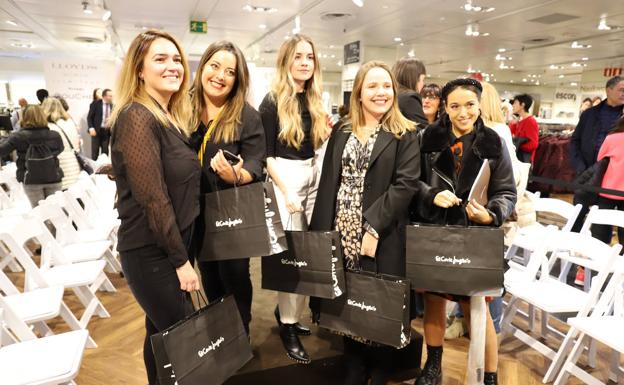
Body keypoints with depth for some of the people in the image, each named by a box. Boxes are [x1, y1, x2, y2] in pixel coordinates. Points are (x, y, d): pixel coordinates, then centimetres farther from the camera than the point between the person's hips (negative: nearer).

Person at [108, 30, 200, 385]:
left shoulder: (171, 117, 10)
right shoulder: (137, 117, -17)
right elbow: (153, 198, -22)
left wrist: (182, 251, 14)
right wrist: (181, 259, -17)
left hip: (172, 246, 8)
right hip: (152, 252, -8)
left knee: (162, 332, 20)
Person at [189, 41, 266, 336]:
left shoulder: (247, 116, -10)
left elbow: (255, 162, -14)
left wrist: (237, 175, -36)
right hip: (196, 211, 4)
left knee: (234, 276, 7)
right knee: (209, 277, 20)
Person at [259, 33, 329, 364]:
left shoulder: (315, 101, 11)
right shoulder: (272, 102, -7)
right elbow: (265, 154, -10)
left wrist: (330, 134, 1)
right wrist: (287, 192, -15)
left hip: (314, 176, 6)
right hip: (285, 178, -6)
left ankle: (289, 313, 27)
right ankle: (287, 327, 14)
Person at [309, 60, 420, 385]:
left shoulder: (405, 135, -1)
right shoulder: (341, 133, 10)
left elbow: (405, 184, -12)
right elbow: (328, 183, 8)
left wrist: (373, 227, -20)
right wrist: (321, 232, 1)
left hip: (381, 238, -3)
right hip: (341, 234, 4)